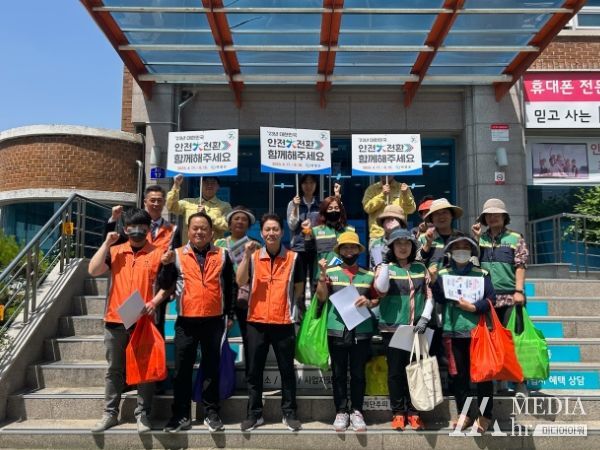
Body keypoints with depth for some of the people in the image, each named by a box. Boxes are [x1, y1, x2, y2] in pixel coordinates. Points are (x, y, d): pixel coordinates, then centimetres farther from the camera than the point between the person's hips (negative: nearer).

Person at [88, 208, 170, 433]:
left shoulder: (158, 253, 1)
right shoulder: (114, 251, 7)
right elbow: (93, 270, -6)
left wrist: (155, 301, -15)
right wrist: (107, 242, -5)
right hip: (115, 320, 2)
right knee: (114, 369, 12)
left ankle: (143, 414, 15)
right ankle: (110, 413, 23)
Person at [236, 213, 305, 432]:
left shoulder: (293, 257, 2)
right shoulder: (253, 256, 4)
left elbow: (298, 289, 11)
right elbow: (240, 282, -9)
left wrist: (292, 308, 6)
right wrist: (246, 255, -16)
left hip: (284, 322, -1)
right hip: (256, 322, 1)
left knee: (287, 370, 7)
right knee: (254, 371, 8)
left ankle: (289, 413, 20)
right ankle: (254, 414, 20)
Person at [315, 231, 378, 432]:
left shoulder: (368, 275, 9)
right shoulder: (330, 272, 4)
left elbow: (377, 299, 13)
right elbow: (321, 297, -4)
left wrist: (369, 302, -8)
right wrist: (322, 275, -15)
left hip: (361, 331, 1)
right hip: (337, 330, -1)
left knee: (358, 374, 7)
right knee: (339, 373, 6)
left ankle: (356, 411, 19)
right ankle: (341, 411, 17)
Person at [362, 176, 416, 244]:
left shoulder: (402, 188, 8)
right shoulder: (372, 189, 9)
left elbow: (410, 209, 1)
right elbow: (367, 207, -5)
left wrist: (406, 195, -16)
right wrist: (382, 194, -13)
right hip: (377, 234, 0)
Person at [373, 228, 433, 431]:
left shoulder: (420, 268, 8)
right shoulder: (385, 268, 0)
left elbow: (429, 296, 7)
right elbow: (381, 290, -19)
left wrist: (425, 318, -7)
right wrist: (385, 262, -15)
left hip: (416, 327, 2)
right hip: (393, 327, -2)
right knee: (395, 371, 3)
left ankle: (413, 412, 18)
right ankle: (398, 413, 15)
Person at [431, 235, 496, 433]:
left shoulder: (481, 273, 8)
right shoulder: (442, 274, 8)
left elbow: (491, 298, 0)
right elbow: (440, 299, -4)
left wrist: (473, 307, -13)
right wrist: (432, 281, -18)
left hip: (478, 330, -1)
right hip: (453, 331, 1)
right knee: (458, 374, 6)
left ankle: (485, 415, 15)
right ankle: (464, 414, 19)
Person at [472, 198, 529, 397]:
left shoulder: (516, 238, 4)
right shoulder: (480, 238, 11)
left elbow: (520, 266, -2)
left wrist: (519, 290, -11)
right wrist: (476, 238, -4)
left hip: (510, 297, -2)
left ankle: (520, 382, 8)